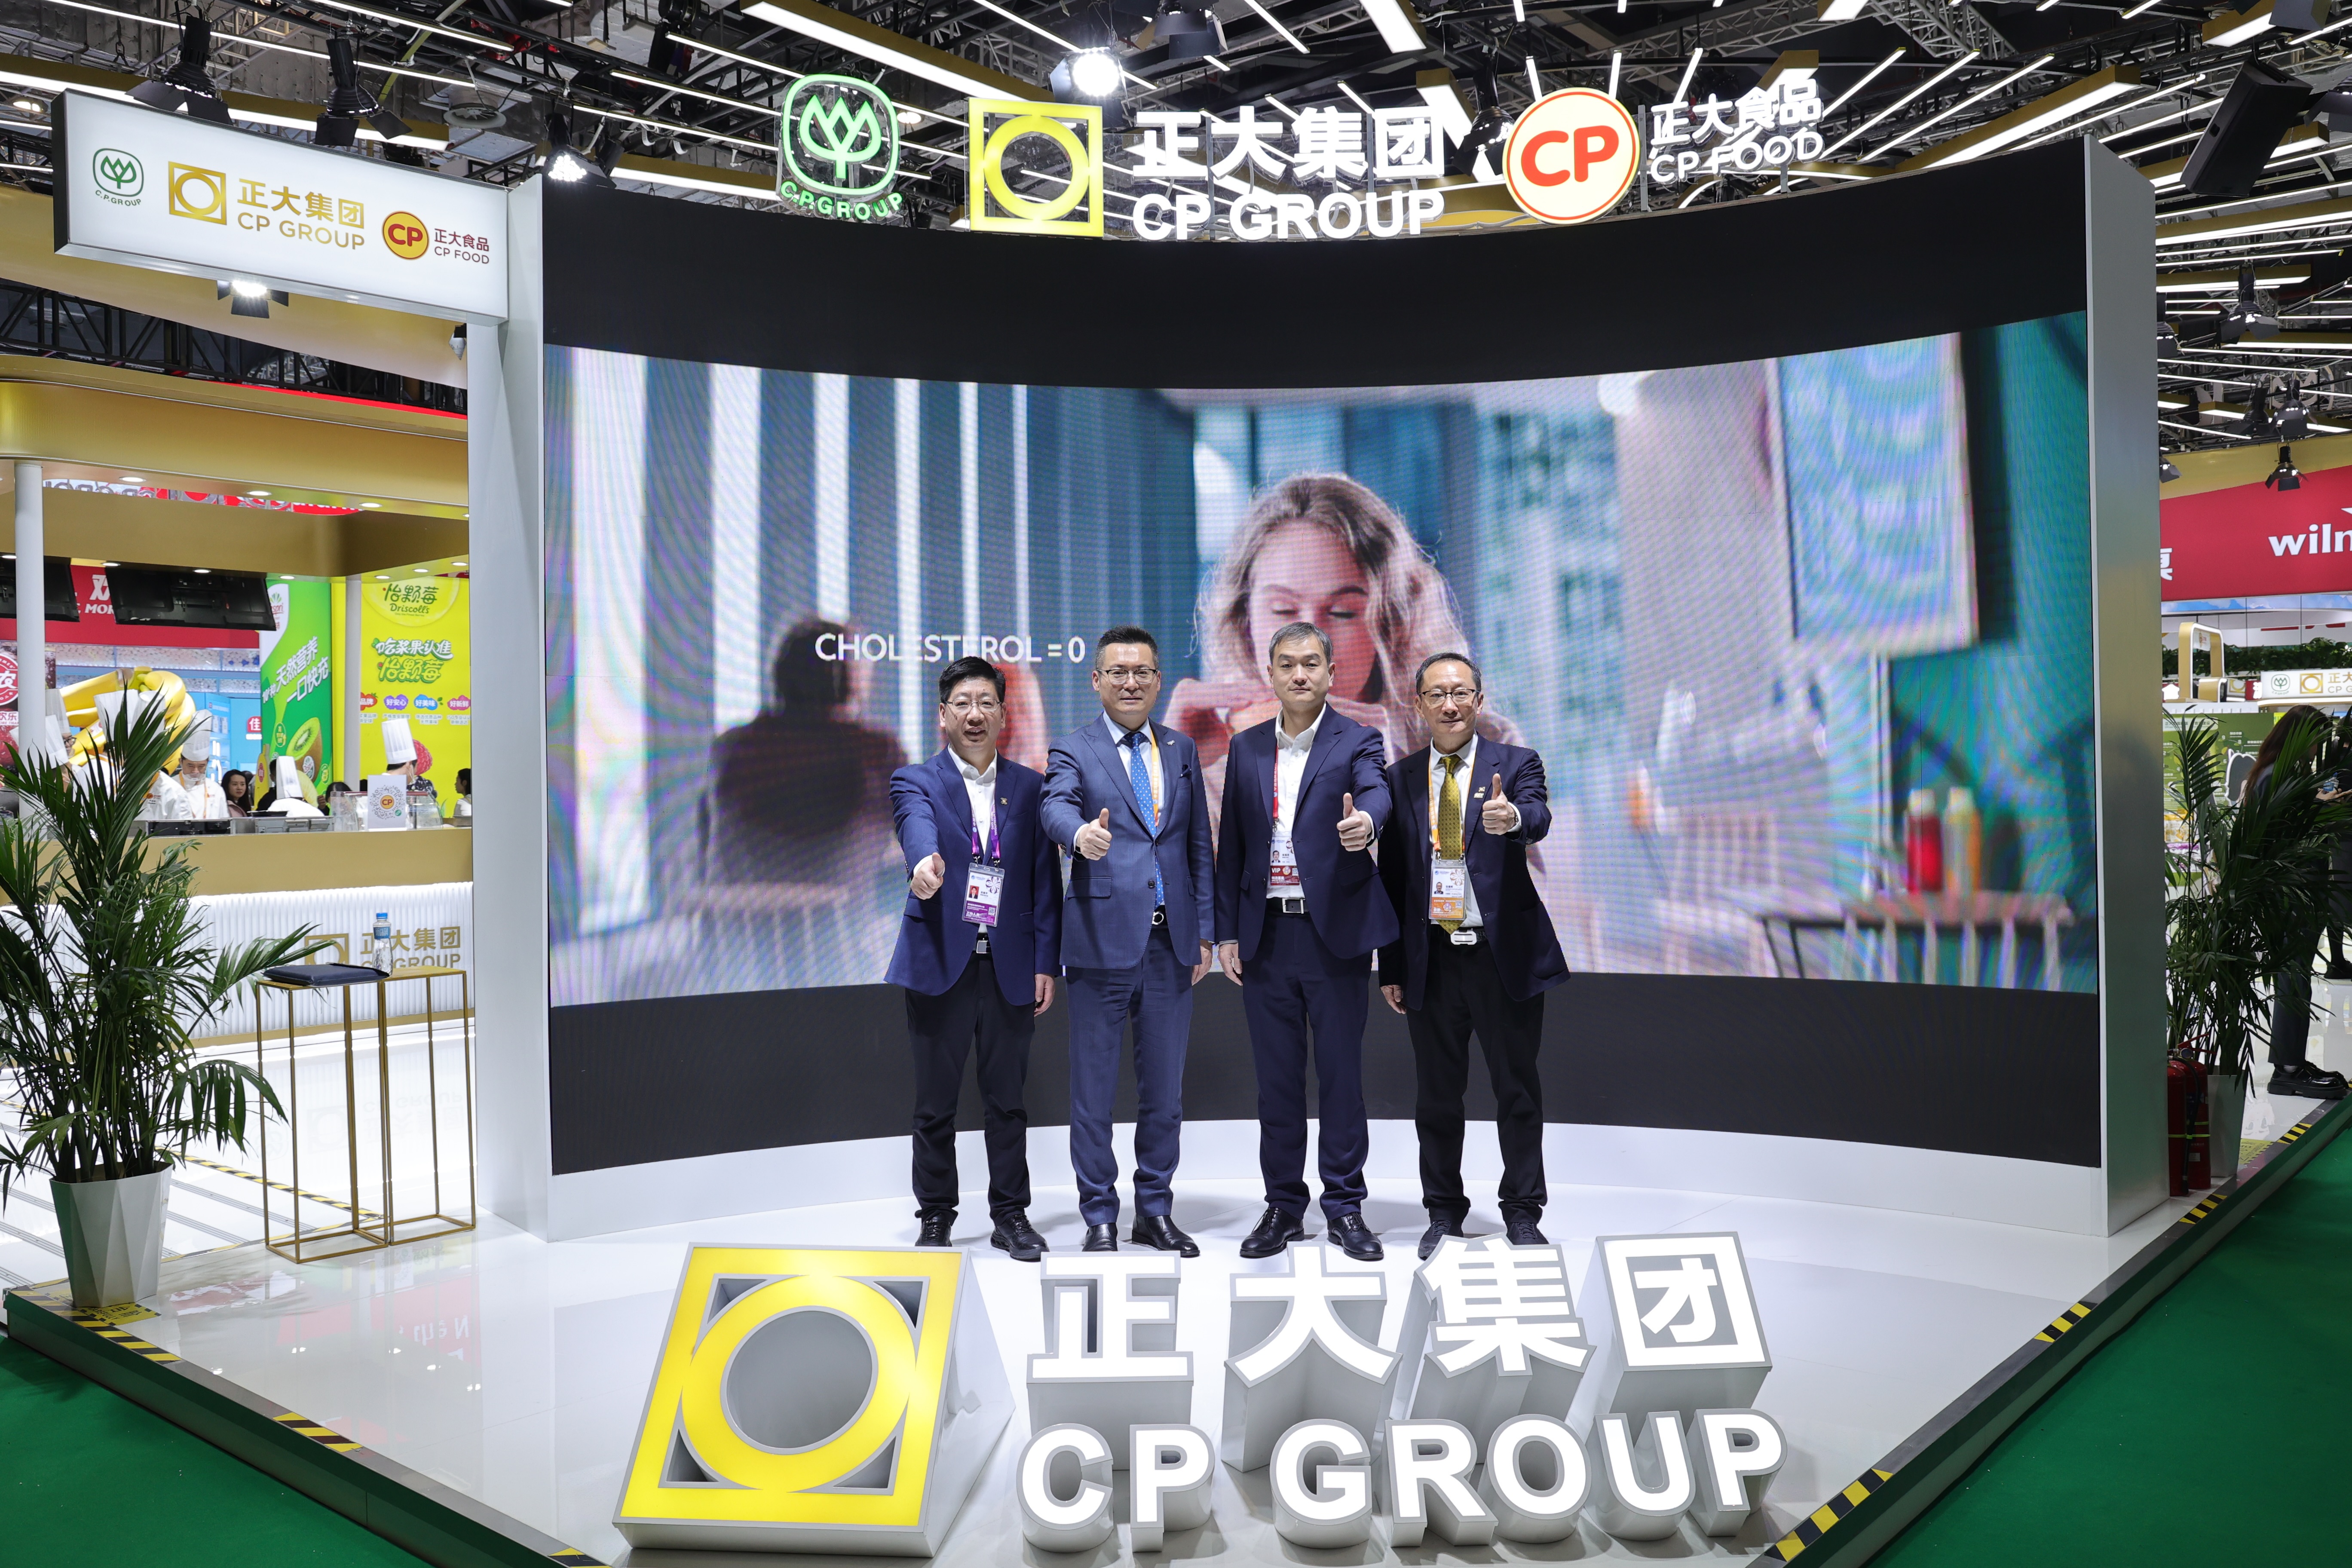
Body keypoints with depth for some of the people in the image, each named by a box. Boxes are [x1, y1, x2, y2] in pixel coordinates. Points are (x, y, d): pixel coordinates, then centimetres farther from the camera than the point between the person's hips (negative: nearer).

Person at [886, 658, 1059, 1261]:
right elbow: (916, 823, -23)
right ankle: (936, 1217, 21)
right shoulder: (916, 781, 2)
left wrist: (1046, 963, 0)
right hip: (941, 963, -2)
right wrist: (925, 861, -46)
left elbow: (1046, 879, 7)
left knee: (1007, 1099, 9)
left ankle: (1011, 1216, 21)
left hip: (1010, 966, 2)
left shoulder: (1029, 787, 9)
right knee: (935, 1102, 7)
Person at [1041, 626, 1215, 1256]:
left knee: (1165, 1086, 11)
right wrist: (1080, 834, -44)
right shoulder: (1072, 751, 0)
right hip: (1104, 939, -4)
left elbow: (1199, 846, 14)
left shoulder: (1181, 751, 13)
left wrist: (1205, 933, 8)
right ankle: (1100, 1217, 15)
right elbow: (1057, 808, -21)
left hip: (1172, 943, 4)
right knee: (1094, 1087, 3)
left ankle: (1155, 1212, 23)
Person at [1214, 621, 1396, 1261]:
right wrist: (1227, 932, 6)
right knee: (1277, 1077, 9)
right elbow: (1231, 846, 11)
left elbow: (1376, 792, -22)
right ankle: (1284, 1207, 20)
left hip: (1335, 932, -3)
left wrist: (1364, 822, -46)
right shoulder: (1246, 748, 11)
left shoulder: (1356, 741, 0)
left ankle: (1345, 1208, 15)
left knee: (1341, 1073, 3)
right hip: (1266, 937, 3)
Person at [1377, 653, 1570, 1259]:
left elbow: (1539, 818, -21)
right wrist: (1390, 968, 5)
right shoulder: (1400, 779, 7)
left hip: (1505, 956, -2)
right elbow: (1391, 878, 8)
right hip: (1432, 959, 2)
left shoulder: (1516, 765, 1)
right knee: (1437, 1095, 10)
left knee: (1518, 1091, 4)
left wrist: (1512, 818, -46)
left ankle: (1523, 1215, 17)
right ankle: (1443, 1212, 22)